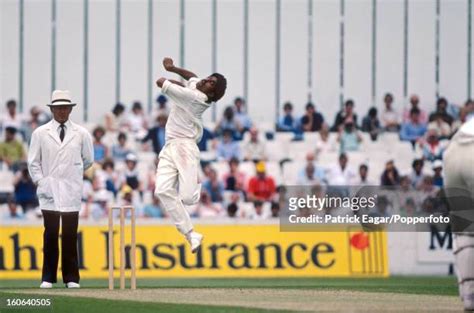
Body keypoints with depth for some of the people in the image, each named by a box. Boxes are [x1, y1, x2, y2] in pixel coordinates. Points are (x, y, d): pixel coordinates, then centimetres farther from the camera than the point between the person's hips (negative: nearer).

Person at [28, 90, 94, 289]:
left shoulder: (81, 134, 5)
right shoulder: (40, 133, 4)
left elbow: (88, 160, 16)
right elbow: (33, 162, 7)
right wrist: (40, 181, -1)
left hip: (71, 190, 1)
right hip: (49, 190, -1)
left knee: (70, 235, 0)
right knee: (51, 233, -2)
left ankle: (71, 278, 5)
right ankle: (48, 278, 3)